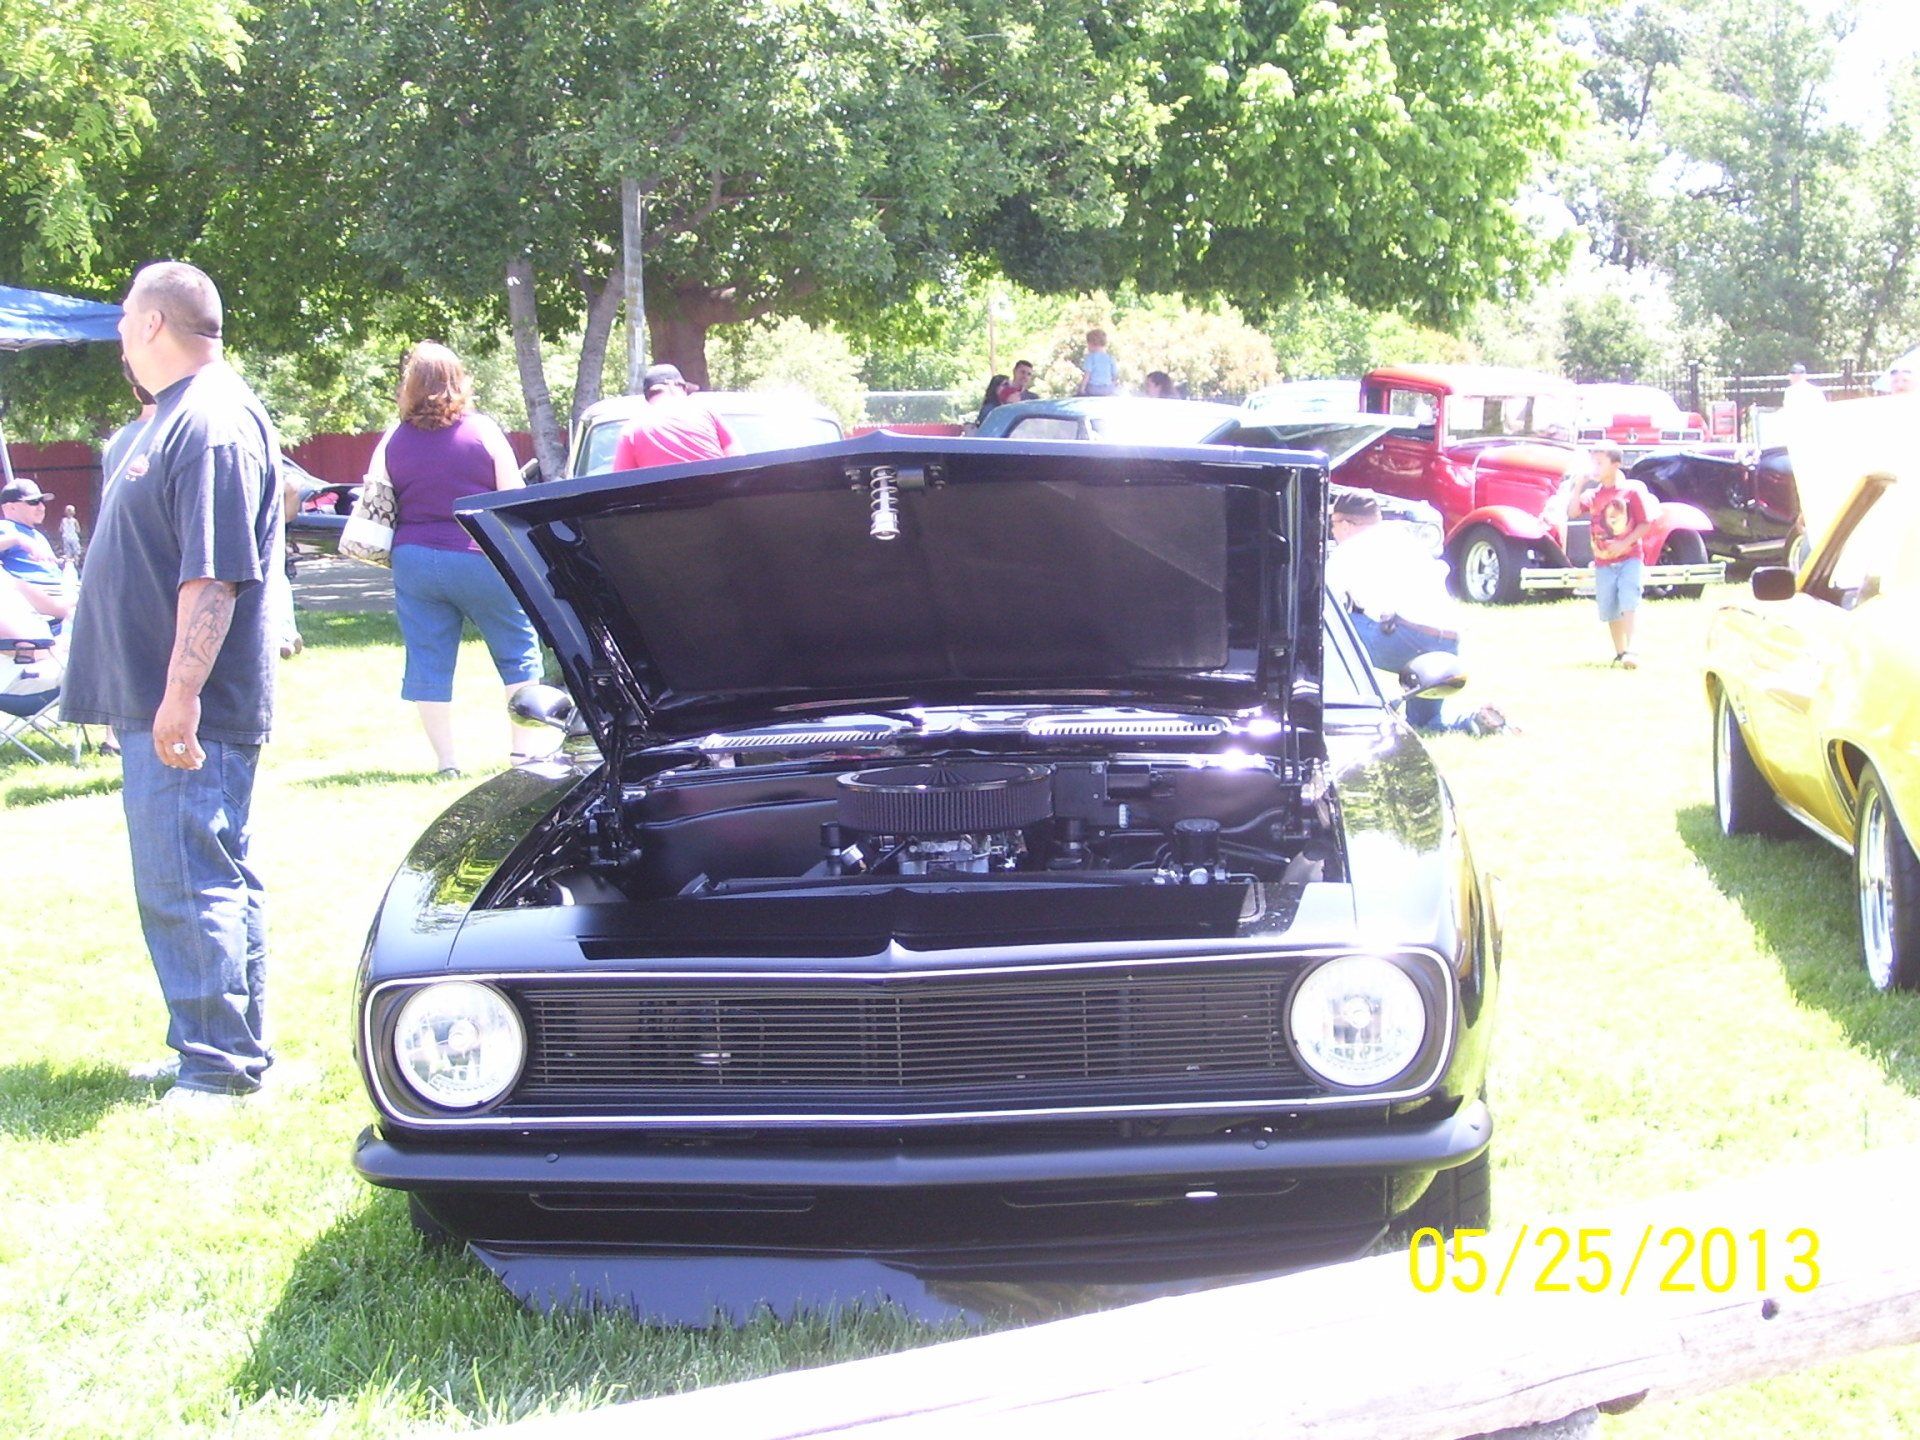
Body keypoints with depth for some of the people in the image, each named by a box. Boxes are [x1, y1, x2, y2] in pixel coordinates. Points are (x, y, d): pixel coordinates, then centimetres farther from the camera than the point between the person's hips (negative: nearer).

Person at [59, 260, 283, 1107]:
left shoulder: (214, 425, -17)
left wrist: (180, 696, -26)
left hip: (190, 714, -11)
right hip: (152, 704, 11)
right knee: (208, 882, 15)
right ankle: (214, 1045, 24)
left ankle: (221, 1068, -3)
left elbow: (215, 575, -24)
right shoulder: (178, 416, 17)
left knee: (188, 888, -8)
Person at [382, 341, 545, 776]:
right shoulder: (483, 431, -5)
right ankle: (521, 749, 9)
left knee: (428, 663, 7)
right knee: (518, 653, 11)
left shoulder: (392, 442, 2)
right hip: (479, 560, -2)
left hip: (414, 560, 2)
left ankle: (445, 760, 7)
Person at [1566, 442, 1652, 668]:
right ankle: (1619, 652, 22)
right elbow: (1573, 513, -8)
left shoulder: (1632, 490, -5)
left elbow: (1645, 523, -5)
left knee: (1629, 602, -18)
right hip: (1603, 562, 4)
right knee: (1609, 609, 8)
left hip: (1629, 558, -4)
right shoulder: (1592, 494, 6)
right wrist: (1580, 484, -12)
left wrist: (1625, 543, -17)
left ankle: (1629, 651, -25)